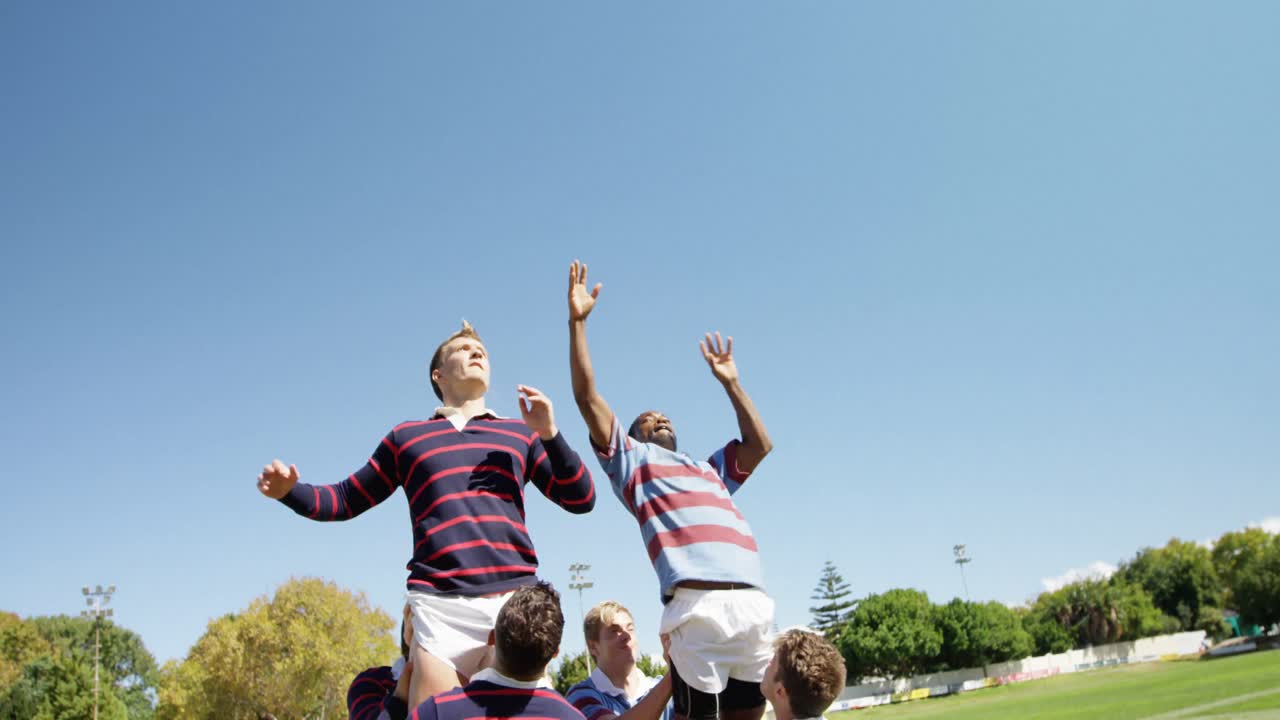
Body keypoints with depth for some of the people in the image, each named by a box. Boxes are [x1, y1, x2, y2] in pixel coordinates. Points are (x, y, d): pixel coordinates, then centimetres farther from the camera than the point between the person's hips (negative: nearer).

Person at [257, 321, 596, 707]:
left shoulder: (520, 433, 19)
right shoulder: (406, 437, 19)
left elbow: (581, 500, 13)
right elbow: (347, 500, 22)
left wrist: (550, 434, 0)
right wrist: (290, 492, 2)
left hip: (513, 600, 1)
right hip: (440, 606, -1)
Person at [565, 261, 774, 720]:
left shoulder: (710, 471, 36)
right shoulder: (630, 458, 21)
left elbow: (760, 445, 35)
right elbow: (587, 396, 13)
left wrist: (730, 382, 40)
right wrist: (577, 321, 12)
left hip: (755, 603, 5)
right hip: (698, 604, -5)